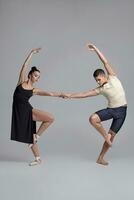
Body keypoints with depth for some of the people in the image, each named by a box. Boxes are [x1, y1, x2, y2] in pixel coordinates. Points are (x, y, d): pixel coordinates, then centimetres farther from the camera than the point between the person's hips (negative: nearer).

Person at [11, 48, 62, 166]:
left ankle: (37, 135, 2)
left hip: (28, 110, 2)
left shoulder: (34, 90, 8)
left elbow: (50, 93, 5)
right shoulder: (22, 82, 5)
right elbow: (25, 66, 0)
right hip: (19, 112, -2)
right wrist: (32, 53, 1)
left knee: (51, 118, -17)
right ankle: (38, 159, 16)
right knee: (29, 136, 3)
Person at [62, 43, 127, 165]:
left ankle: (101, 158, 13)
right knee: (93, 118, -24)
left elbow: (105, 62, -6)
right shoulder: (100, 90, 1)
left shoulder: (112, 78, -3)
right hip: (111, 109, 2)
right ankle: (106, 136, -3)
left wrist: (95, 49, -9)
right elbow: (84, 94, 1)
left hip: (122, 111, -2)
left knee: (112, 135, 1)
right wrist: (70, 95, -3)